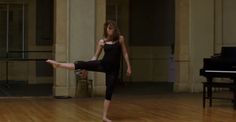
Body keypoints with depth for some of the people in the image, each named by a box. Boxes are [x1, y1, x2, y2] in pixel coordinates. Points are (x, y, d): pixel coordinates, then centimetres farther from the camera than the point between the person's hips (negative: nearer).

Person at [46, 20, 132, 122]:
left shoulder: (120, 39, 1)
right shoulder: (102, 42, 3)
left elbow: (125, 53, 3)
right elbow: (95, 56, 8)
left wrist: (129, 67, -1)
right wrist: (87, 68, 2)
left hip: (113, 69, -1)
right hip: (103, 64, 1)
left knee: (109, 91, 1)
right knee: (82, 64, -20)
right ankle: (58, 64, -23)